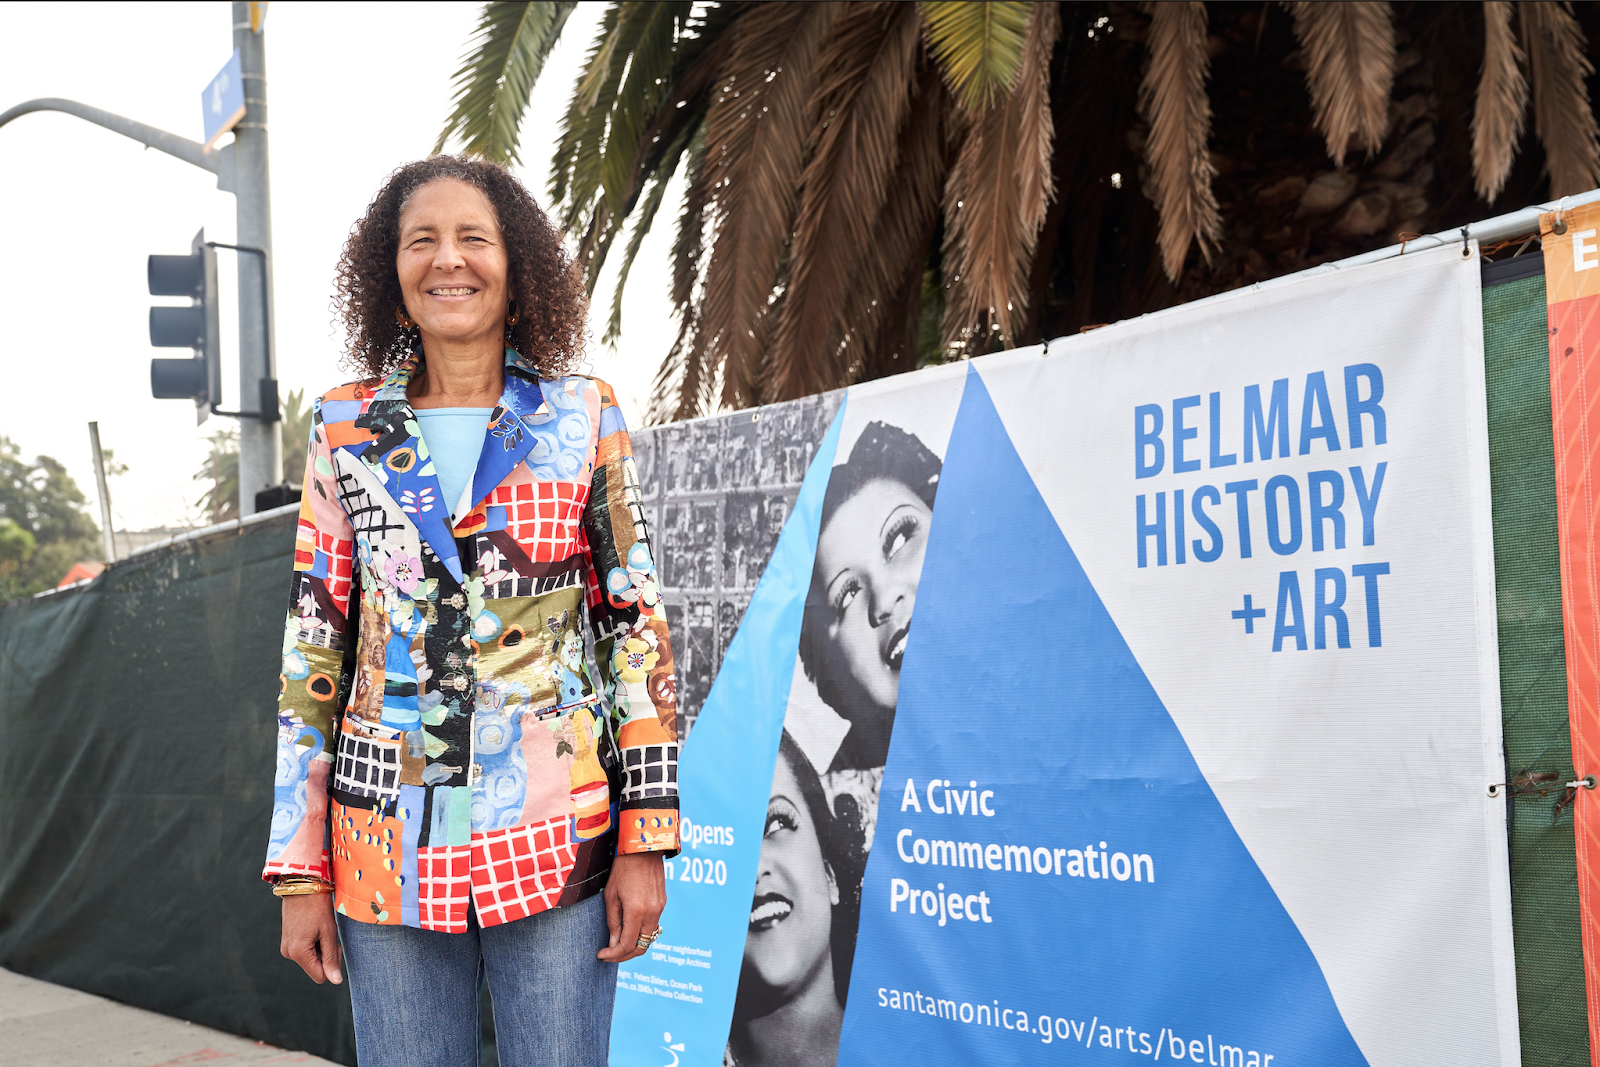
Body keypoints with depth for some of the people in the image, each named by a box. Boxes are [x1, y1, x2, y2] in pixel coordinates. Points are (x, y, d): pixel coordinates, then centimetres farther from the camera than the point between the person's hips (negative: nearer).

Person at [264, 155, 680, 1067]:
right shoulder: (345, 429, 6)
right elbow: (313, 644, 7)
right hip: (389, 849, 1)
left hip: (558, 843, -1)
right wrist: (300, 870, 3)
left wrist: (646, 838, -4)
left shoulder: (585, 415, 3)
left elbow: (637, 617, 2)